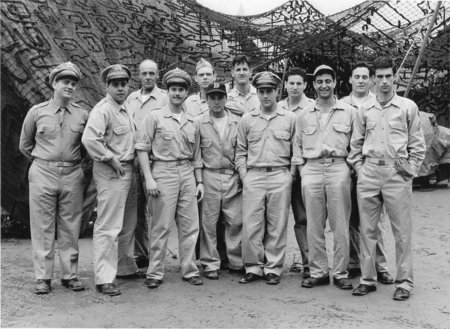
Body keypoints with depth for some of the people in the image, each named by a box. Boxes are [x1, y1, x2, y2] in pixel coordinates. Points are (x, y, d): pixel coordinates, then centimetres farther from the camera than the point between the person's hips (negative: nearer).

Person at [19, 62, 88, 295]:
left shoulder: (82, 115, 4)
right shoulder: (37, 112, 3)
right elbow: (25, 145, 13)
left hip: (72, 176, 1)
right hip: (43, 174, -1)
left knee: (70, 227, 6)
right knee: (42, 227, 2)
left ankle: (70, 275, 15)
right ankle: (43, 278, 9)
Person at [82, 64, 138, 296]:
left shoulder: (124, 109, 15)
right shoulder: (102, 110, -14)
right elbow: (89, 139, -27)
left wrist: (131, 165, 12)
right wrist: (111, 159, -20)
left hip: (127, 171, 10)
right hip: (110, 173, -9)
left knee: (128, 225, 19)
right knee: (108, 227, -6)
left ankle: (126, 267, 34)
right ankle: (104, 279, 1)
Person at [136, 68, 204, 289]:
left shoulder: (192, 123, 16)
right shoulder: (155, 117, 1)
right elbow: (142, 148, -4)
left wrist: (199, 181, 15)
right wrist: (149, 178, -12)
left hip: (187, 173, 5)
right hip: (163, 172, -4)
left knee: (190, 225, 5)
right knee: (161, 226, -3)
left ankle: (190, 270, 16)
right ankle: (155, 273, 7)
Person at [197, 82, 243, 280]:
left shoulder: (238, 122, 9)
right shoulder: (199, 123, 3)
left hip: (233, 177, 2)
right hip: (209, 176, -1)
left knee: (235, 221, 3)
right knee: (208, 222, 1)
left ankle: (237, 262, 17)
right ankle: (210, 264, 11)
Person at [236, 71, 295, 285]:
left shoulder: (290, 118, 7)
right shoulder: (247, 119, 10)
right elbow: (240, 151, 11)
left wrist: (290, 175, -1)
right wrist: (244, 176, 2)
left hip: (280, 176, -1)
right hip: (253, 176, 1)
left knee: (277, 226, 2)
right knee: (250, 225, -1)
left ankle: (273, 268, 12)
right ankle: (253, 268, 11)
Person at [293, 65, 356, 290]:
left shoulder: (349, 112, 9)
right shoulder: (304, 115, 14)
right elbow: (297, 145, 18)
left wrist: (352, 167, 0)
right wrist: (301, 168, 7)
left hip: (338, 168, -2)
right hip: (311, 170, 2)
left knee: (340, 225, 0)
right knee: (314, 226, 3)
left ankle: (340, 273, 9)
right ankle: (317, 272, 12)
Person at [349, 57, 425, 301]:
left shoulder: (408, 107, 3)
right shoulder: (365, 109, 10)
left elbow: (417, 144, 4)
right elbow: (356, 143, 15)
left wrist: (410, 170, -3)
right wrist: (358, 168, 5)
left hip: (397, 173, -3)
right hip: (369, 173, 3)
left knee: (402, 231, 0)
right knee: (367, 229, 7)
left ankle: (404, 282, 10)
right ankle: (367, 279, 17)